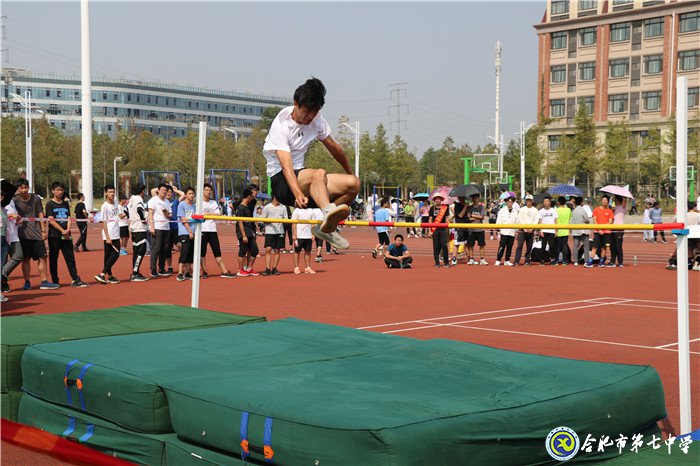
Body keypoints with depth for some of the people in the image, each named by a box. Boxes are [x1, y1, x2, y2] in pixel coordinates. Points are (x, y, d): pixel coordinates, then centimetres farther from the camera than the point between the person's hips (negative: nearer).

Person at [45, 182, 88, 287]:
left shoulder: (65, 204, 15)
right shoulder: (50, 204, 0)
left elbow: (69, 218, 9)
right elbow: (51, 220, -8)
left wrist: (68, 229, -10)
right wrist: (62, 231, -14)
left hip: (66, 235, 5)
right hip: (54, 235, -4)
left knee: (70, 258, 2)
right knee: (53, 259, 2)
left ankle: (75, 280, 1)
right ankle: (55, 282, 8)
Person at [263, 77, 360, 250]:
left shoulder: (316, 119, 5)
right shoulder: (281, 125, -16)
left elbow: (334, 148, 19)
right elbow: (286, 166, -28)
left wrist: (351, 173, 27)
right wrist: (298, 194, -43)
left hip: (302, 175, 7)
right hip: (281, 181, -7)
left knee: (353, 184, -12)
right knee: (319, 173, -37)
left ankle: (326, 227, 0)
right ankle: (328, 211, -65)